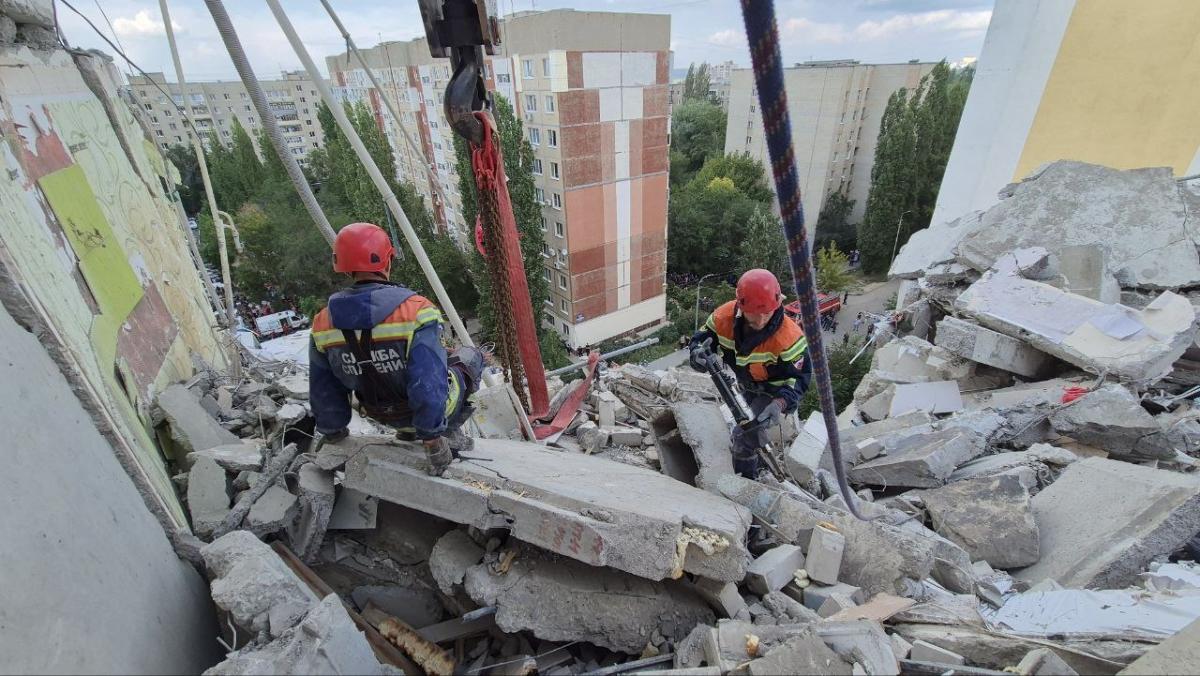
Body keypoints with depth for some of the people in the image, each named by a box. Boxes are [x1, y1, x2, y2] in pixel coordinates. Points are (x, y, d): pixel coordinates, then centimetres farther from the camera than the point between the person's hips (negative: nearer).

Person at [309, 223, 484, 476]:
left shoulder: (322, 323, -12)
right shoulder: (414, 310, -30)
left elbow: (323, 390, 0)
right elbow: (428, 382, -32)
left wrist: (333, 432, 17)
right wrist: (432, 440, -20)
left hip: (382, 414, 5)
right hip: (428, 407, -5)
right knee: (471, 356, 21)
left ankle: (408, 429, 24)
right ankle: (449, 432, 10)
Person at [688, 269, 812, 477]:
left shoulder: (788, 338, -40)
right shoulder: (724, 316, -30)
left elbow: (800, 377, -29)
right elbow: (703, 337, -16)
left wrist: (781, 403, -47)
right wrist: (698, 352, -41)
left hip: (775, 390, -5)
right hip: (746, 385, 5)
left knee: (745, 434, -19)